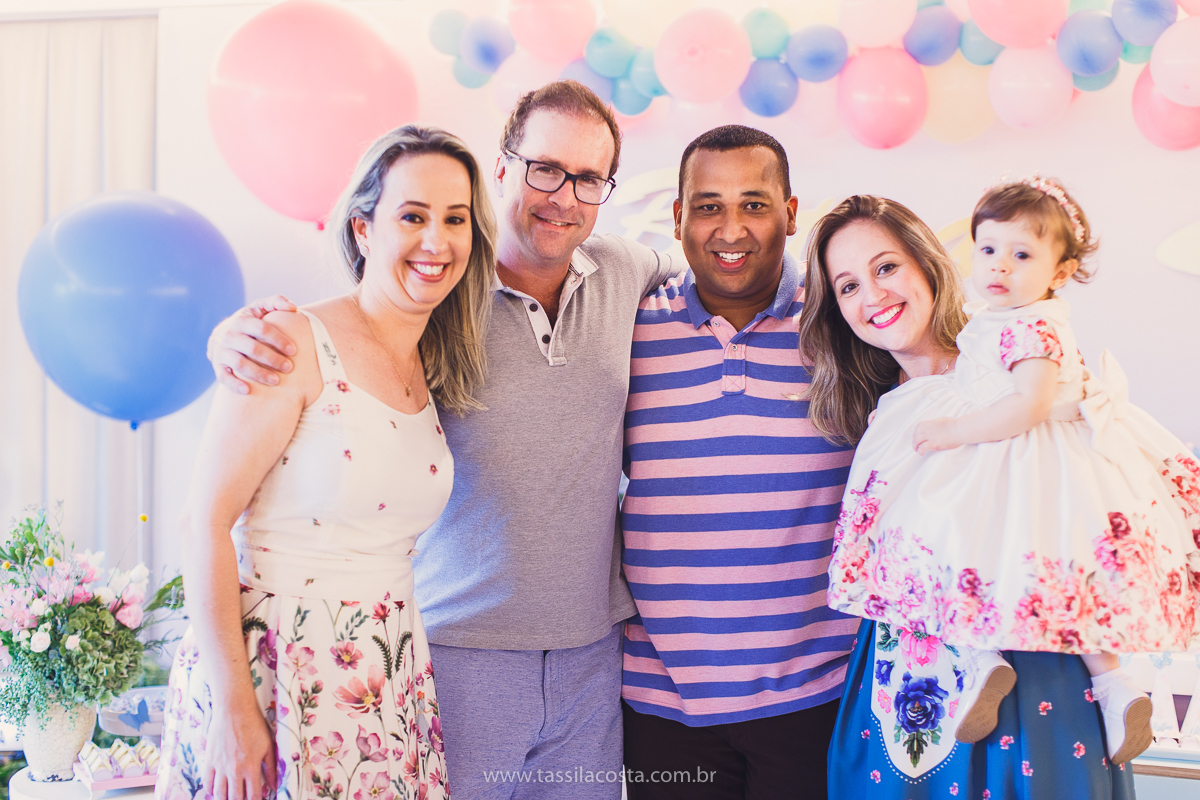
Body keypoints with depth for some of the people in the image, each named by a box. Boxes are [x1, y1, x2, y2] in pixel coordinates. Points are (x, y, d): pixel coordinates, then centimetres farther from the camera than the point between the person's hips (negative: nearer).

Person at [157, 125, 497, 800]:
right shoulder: (297, 344, -12)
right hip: (270, 664, -5)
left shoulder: (435, 369, 7)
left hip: (389, 682, 6)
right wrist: (232, 706, -17)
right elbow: (205, 522, -14)